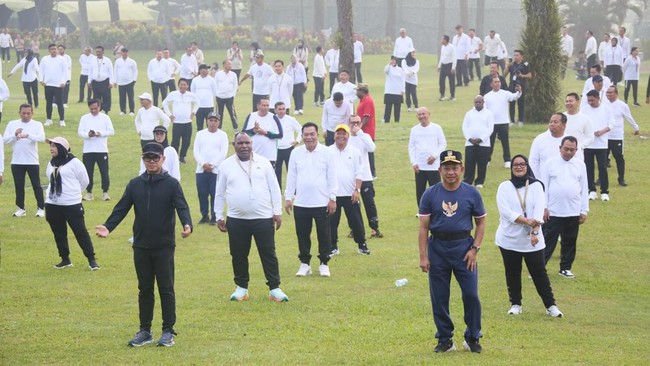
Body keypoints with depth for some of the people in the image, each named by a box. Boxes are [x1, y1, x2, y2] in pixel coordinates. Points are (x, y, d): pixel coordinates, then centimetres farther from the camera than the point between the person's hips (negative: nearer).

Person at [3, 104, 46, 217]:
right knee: (19, 186, 9)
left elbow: (42, 137, -20)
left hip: (32, 161, -2)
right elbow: (4, 140, 0)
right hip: (16, 161, 2)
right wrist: (15, 134, -18)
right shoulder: (12, 124, 4)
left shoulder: (37, 125, -2)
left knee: (36, 185, 1)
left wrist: (28, 135, -35)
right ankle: (21, 208, 18)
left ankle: (41, 208, 8)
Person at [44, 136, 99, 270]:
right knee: (59, 234, 10)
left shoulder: (74, 162, -7)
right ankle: (65, 259, 21)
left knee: (80, 232, -4)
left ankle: (91, 259, 3)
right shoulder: (51, 164, 11)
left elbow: (84, 181, 0)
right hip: (52, 205, 6)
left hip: (72, 205, -6)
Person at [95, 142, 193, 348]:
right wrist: (107, 227, -14)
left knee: (166, 289, 3)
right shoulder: (135, 184, 5)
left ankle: (168, 331, 11)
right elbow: (121, 209, 2)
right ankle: (145, 331, 18)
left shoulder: (171, 184, -5)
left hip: (164, 246, -3)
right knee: (145, 289, 11)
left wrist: (187, 224, -35)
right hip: (141, 246, 3)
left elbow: (182, 207, -15)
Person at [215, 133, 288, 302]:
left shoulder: (263, 163, 2)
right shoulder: (226, 165, 3)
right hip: (236, 219, 1)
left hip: (263, 218, -1)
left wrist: (277, 212, -2)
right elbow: (219, 193, 8)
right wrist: (219, 217, 6)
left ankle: (274, 288, 9)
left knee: (268, 253, 2)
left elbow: (274, 188, 3)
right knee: (238, 255, 8)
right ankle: (242, 287, 22)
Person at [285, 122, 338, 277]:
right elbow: (291, 177, 7)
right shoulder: (296, 153, 3)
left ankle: (324, 264, 17)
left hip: (322, 203, -2)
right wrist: (288, 197, 4)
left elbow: (332, 177, -1)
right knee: (302, 235, 8)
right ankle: (304, 264, 19)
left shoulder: (326, 152, -3)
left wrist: (332, 198, -4)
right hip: (300, 203, 2)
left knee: (324, 235, 5)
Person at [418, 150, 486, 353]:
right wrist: (423, 256, -4)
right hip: (437, 248, 1)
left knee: (471, 294, -4)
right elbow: (423, 227, 1)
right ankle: (445, 340, 18)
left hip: (463, 247, -1)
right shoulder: (430, 195, 1)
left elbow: (480, 223, 7)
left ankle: (472, 338, 14)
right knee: (439, 297, 5)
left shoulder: (472, 194, 1)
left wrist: (474, 249, -4)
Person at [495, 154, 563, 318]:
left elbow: (539, 211, -10)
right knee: (512, 273, 9)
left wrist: (535, 232, -23)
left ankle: (551, 305, 7)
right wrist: (527, 221, -22)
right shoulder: (504, 187, -1)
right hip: (509, 238, 0)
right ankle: (515, 304, 21)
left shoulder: (536, 186, 1)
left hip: (532, 239, 0)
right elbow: (505, 211, -14)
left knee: (539, 273, 1)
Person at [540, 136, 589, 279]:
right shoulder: (550, 163, -3)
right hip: (553, 211, -3)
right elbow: (544, 186, -2)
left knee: (569, 242, 11)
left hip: (573, 212, 3)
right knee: (548, 241, -1)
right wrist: (544, 207, -7)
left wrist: (584, 210, 5)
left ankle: (565, 268, 23)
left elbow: (584, 189, 8)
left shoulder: (580, 165, 4)